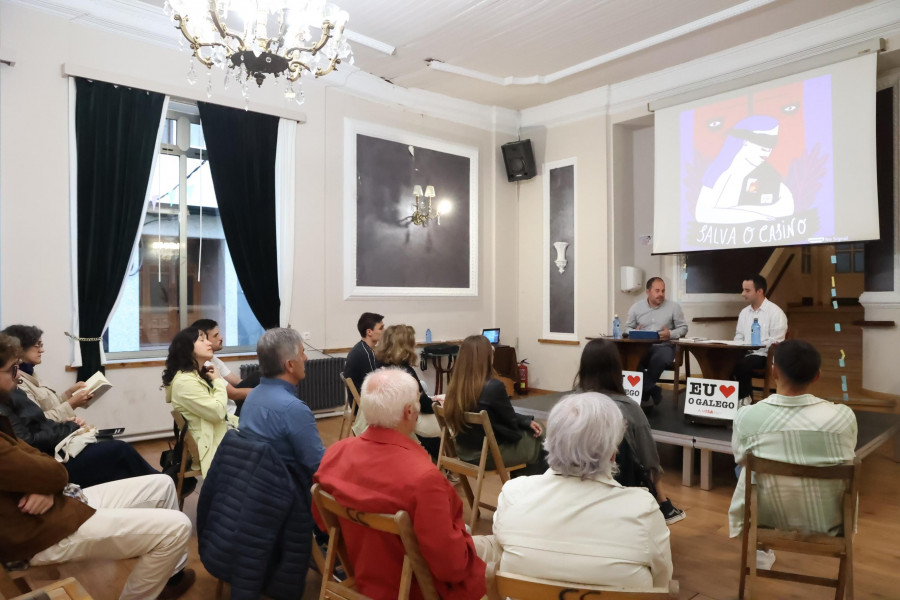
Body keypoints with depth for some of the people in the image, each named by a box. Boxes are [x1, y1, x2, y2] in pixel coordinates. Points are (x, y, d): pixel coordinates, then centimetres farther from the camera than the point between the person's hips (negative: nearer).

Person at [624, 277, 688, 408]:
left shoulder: (674, 306, 5)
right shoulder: (636, 307, 9)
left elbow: (683, 328, 8)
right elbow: (627, 328, 13)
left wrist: (670, 334, -13)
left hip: (664, 346, -1)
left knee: (660, 359, -38)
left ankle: (643, 392, -16)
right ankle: (653, 390, -20)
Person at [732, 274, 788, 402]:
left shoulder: (775, 312, -5)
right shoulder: (744, 312, 17)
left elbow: (775, 342, -12)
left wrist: (752, 348, -21)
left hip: (763, 356, -6)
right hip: (744, 354, 6)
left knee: (741, 365, -34)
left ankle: (745, 397, -10)